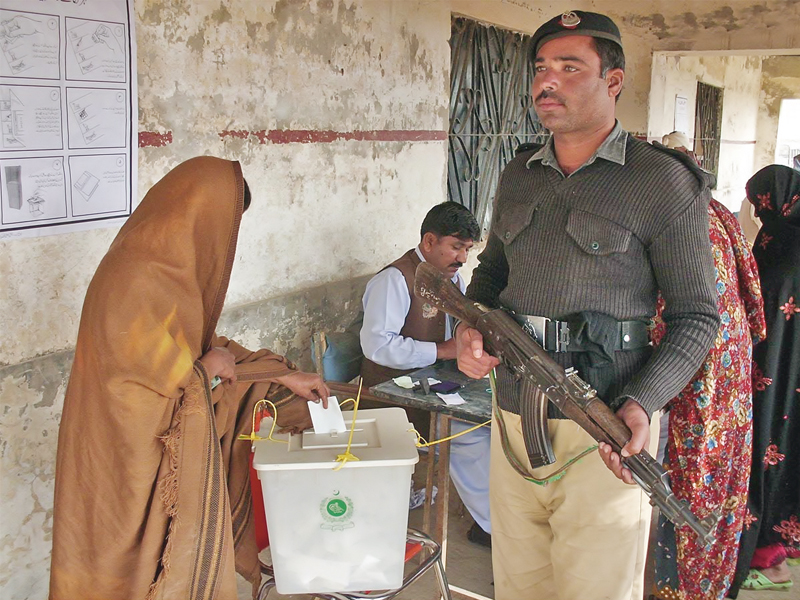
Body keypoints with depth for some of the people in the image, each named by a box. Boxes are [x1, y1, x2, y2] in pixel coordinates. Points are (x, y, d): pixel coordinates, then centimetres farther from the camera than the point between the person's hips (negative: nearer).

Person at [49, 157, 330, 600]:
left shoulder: (170, 268, 4)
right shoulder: (138, 280, -26)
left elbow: (206, 346, 15)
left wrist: (285, 376, 17)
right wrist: (207, 368, -9)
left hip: (166, 445, 9)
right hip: (132, 458, -9)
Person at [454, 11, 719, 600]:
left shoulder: (663, 182, -7)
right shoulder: (518, 174, 10)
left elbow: (696, 315, -5)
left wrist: (642, 404, -20)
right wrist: (469, 326, 1)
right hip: (513, 421, 5)